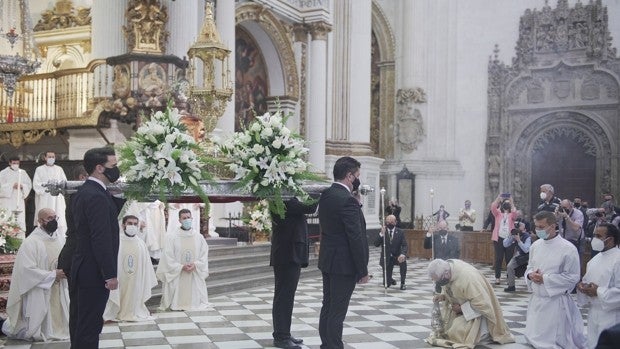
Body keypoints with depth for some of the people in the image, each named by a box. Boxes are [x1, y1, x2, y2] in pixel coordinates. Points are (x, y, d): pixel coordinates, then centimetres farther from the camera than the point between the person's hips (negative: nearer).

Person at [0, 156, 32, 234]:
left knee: (21, 222, -1)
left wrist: (22, 186, -9)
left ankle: (21, 240, 3)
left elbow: (29, 184, 10)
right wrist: (12, 186, -17)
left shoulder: (23, 172, 12)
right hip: (7, 201, -3)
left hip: (19, 200, 3)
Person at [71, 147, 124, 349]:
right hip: (95, 272, -10)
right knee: (90, 325, -2)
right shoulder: (96, 196, -20)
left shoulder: (84, 192, 12)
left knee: (84, 323, 18)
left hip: (85, 269, 10)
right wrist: (110, 274, -20)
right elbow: (101, 239, -23)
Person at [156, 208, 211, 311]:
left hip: (195, 277, 2)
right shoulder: (171, 237, -3)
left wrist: (195, 265, -13)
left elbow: (204, 256, 4)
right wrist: (181, 267, -16)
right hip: (177, 277, -2)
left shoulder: (199, 237, 5)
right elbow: (168, 258, -6)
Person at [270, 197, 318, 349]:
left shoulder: (289, 200, 13)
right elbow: (310, 208, -23)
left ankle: (283, 334, 24)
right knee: (284, 296, -5)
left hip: (291, 255, 10)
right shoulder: (286, 201, -17)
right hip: (287, 255, -10)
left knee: (286, 296, 15)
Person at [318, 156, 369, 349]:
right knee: (337, 312, -2)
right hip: (344, 264, -9)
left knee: (328, 307, 16)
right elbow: (356, 238, -21)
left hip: (327, 261, 9)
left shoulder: (325, 195, 6)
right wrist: (363, 270, -14)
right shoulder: (348, 201, -21)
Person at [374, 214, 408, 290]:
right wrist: (381, 234, -27)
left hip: (397, 256, 0)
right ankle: (391, 280, 38)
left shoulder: (400, 232, -5)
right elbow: (376, 244, -13)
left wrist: (403, 254, -35)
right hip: (386, 258, 0)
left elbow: (404, 246, -13)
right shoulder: (382, 231, -4)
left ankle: (402, 283, -18)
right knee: (386, 284, -4)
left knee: (403, 261, -37)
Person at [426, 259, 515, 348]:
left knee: (459, 333, -21)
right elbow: (448, 289, 7)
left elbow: (483, 303, -31)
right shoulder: (446, 268, -16)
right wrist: (443, 296, -14)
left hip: (477, 310, -7)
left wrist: (461, 308, -24)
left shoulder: (467, 278, -38)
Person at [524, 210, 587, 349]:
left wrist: (545, 279, -19)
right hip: (536, 298, 6)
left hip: (555, 300, -6)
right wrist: (530, 274, -8)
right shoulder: (535, 246, 4)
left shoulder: (568, 249, -15)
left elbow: (573, 277, -15)